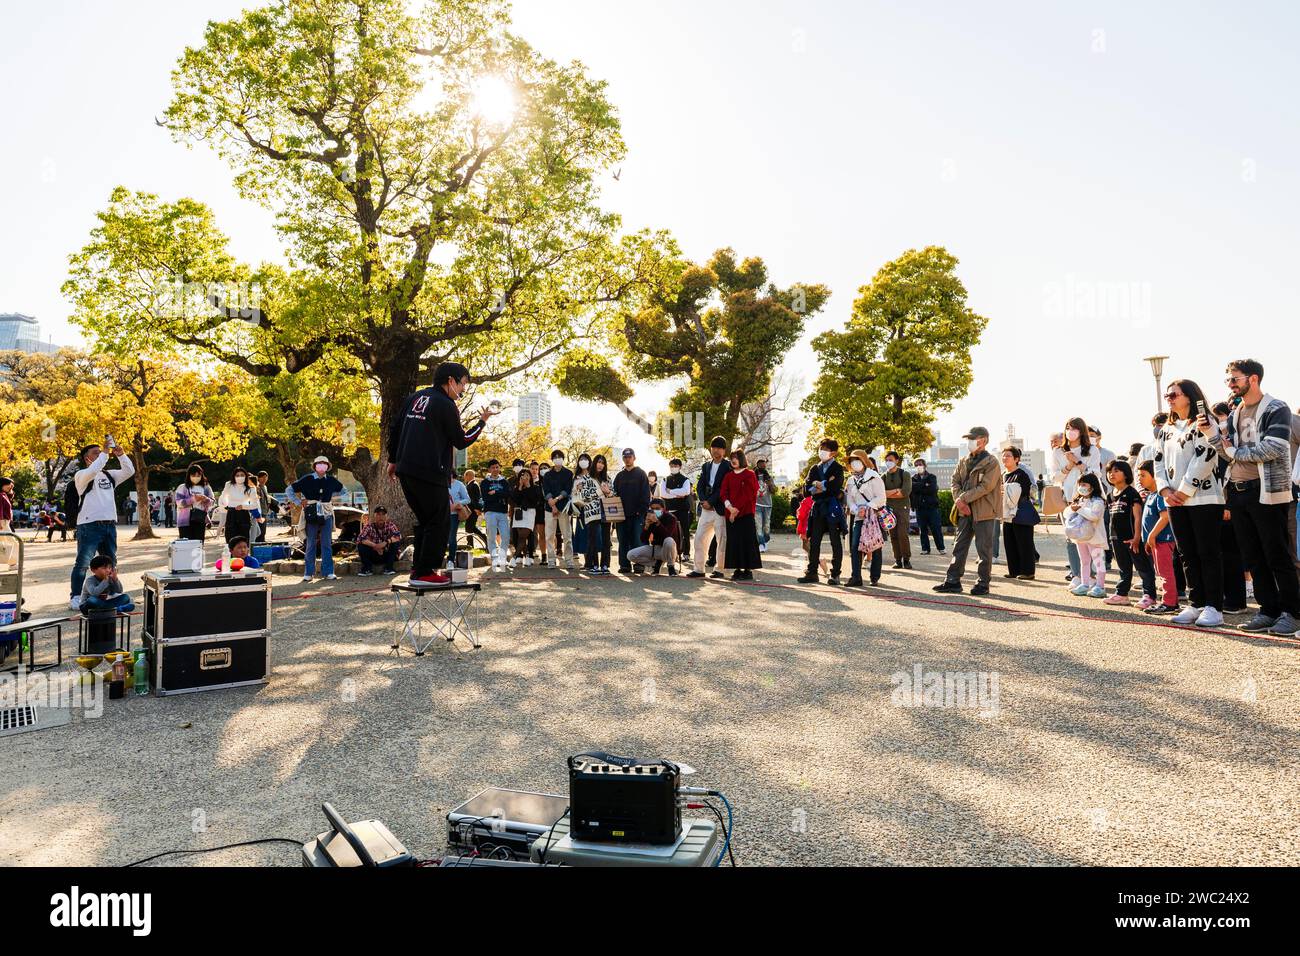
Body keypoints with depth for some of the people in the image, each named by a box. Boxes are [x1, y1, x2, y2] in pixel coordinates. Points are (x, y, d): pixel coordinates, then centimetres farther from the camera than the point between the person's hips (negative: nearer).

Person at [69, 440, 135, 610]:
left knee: (110, 563, 13)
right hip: (89, 525, -6)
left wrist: (120, 454, -5)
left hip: (110, 524, 6)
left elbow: (129, 471, 7)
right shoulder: (81, 475, -2)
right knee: (83, 563, -6)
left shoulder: (109, 475, 16)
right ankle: (75, 597, 0)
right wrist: (105, 452, -20)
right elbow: (92, 471, -23)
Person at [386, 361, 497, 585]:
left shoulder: (417, 397, 14)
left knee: (425, 520, 19)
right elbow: (461, 441, -4)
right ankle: (425, 572, -3)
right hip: (430, 473, -9)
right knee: (438, 522, -1)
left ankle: (419, 567, 20)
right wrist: (482, 421, 6)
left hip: (405, 471, 9)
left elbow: (395, 427, 17)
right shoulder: (446, 405, -9)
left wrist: (393, 460, 24)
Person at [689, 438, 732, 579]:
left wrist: (711, 502, -13)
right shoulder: (706, 466, 17)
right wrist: (703, 501, -5)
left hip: (720, 509, -6)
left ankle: (719, 569, 9)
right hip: (706, 508, 6)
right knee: (699, 539, 4)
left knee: (721, 540, -1)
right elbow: (699, 486, 11)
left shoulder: (728, 466, -3)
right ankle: (699, 569, 10)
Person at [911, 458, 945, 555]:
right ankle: (925, 549, 11)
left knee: (936, 529, -1)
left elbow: (932, 489, -9)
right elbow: (912, 486, -10)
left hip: (932, 506, -1)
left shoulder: (932, 477, 8)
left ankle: (940, 548, 8)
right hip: (920, 508, 1)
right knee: (923, 530, 4)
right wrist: (924, 485, -10)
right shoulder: (913, 478, 12)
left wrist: (919, 488, -6)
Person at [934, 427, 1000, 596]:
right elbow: (955, 481, 10)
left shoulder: (991, 462, -8)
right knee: (959, 547, 8)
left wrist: (963, 498, -16)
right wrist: (959, 502, -6)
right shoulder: (964, 461, 13)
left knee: (984, 549, 1)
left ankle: (983, 584, 10)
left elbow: (985, 486, -17)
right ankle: (952, 581, 13)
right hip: (965, 512, 7)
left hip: (983, 512, -6)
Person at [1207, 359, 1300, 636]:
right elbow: (1229, 454, 11)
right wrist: (1211, 433, -2)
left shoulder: (1275, 409, -6)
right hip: (1237, 491, 7)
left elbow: (1274, 448, -19)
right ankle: (1269, 610, 18)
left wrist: (1237, 452, -8)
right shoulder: (1235, 414, 14)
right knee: (1252, 557, 9)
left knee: (1278, 556, -1)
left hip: (1266, 491, -7)